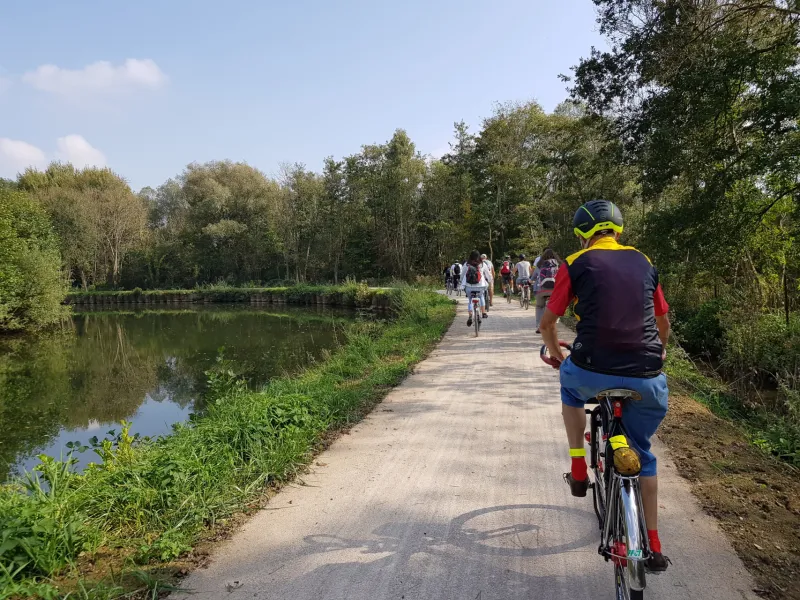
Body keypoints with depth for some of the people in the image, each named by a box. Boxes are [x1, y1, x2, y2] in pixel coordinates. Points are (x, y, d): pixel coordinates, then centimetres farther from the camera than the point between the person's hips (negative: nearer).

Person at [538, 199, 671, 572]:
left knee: (570, 383, 34)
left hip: (593, 373, -3)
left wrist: (556, 353, 31)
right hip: (647, 379, 3)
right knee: (641, 453, 25)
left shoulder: (576, 264, 4)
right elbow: (663, 322, 26)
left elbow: (547, 322, 10)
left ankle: (578, 471, 30)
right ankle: (653, 547, 29)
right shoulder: (644, 263, 15)